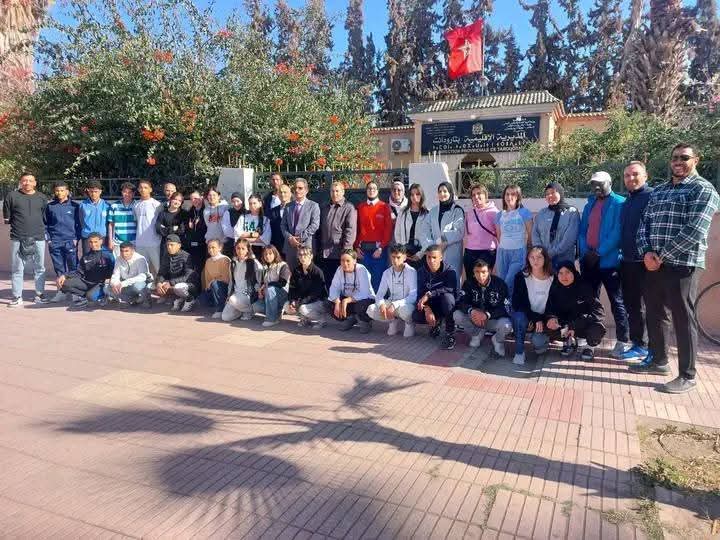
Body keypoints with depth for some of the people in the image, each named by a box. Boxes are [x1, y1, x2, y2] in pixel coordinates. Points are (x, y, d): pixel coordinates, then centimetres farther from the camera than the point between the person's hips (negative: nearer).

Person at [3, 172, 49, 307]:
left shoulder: (42, 198, 9)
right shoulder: (12, 196, 3)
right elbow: (6, 217, 8)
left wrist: (40, 228, 6)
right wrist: (17, 224, 6)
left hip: (38, 238, 2)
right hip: (18, 238, -2)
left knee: (40, 268, 8)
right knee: (17, 269, 2)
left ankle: (40, 294, 18)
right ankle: (17, 297, 9)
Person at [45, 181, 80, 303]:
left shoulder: (74, 206, 3)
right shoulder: (50, 206, 9)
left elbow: (79, 223, 3)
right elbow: (46, 224, 13)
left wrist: (76, 238, -5)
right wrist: (48, 238, 5)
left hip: (70, 242, -2)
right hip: (55, 243, 3)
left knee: (73, 267, -1)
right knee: (59, 268, 8)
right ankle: (61, 291, 15)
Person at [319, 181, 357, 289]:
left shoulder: (349, 208, -1)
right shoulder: (324, 208, 18)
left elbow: (351, 230, -9)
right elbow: (320, 229, 19)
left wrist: (345, 249, -16)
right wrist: (319, 248, 12)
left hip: (340, 253, -5)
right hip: (324, 253, 5)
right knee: (327, 282, 8)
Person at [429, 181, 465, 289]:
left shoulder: (457, 210, -1)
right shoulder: (433, 211, 16)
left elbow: (460, 232, -8)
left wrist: (444, 241, -12)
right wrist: (433, 245, 0)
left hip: (452, 253, -4)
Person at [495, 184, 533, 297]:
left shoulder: (524, 212, -1)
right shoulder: (500, 214, 12)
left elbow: (530, 234, 0)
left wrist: (529, 252, 1)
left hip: (518, 251, -5)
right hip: (502, 251, 5)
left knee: (510, 282, -16)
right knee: (501, 281, 6)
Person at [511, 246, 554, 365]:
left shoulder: (553, 279, -5)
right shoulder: (521, 276, -9)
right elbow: (518, 303, -14)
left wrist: (540, 320, -15)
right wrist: (535, 318, -23)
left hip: (543, 319, 0)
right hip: (525, 316, 0)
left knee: (537, 341, -27)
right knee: (519, 316, -35)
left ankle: (543, 341, 14)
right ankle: (519, 352, -15)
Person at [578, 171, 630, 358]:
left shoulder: (619, 203, -5)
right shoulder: (589, 205, 16)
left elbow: (617, 232, -14)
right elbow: (582, 230, 13)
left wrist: (599, 253, -17)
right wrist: (585, 251, -4)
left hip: (609, 260, -6)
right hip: (588, 260, 6)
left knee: (617, 302, 0)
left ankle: (622, 341, 7)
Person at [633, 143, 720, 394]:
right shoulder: (658, 191, 16)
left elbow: (693, 231, -16)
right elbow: (644, 224, 12)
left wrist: (661, 256, -14)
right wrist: (647, 252, -5)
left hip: (683, 265, -7)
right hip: (654, 264, 7)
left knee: (683, 319, -1)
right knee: (653, 314, 14)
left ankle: (687, 376, 9)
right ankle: (658, 360, 31)